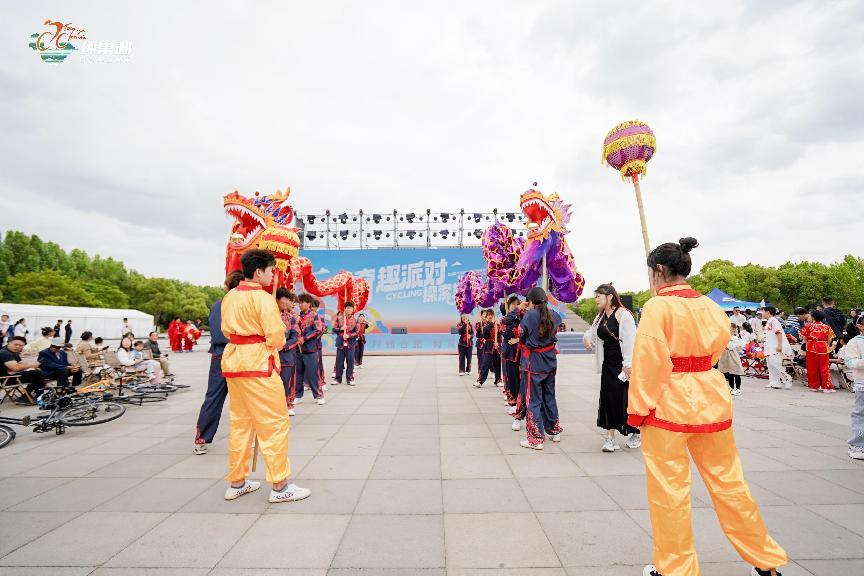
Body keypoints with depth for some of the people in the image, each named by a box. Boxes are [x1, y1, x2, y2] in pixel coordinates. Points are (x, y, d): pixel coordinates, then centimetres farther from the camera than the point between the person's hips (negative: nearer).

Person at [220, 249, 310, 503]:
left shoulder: (229, 297, 10)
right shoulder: (263, 298, -14)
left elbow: (226, 330, 17)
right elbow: (276, 337, -17)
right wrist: (275, 344, 4)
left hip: (233, 362, 9)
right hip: (259, 364, -9)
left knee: (240, 422, 17)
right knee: (275, 424, 0)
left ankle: (236, 483, 28)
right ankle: (279, 487, 7)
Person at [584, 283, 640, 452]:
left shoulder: (623, 313, -14)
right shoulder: (600, 316, 10)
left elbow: (630, 341, -17)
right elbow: (592, 332, 24)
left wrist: (628, 366, -18)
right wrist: (587, 337, -1)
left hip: (623, 366, -7)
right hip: (608, 365, 7)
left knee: (627, 399, 4)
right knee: (608, 399, 4)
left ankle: (635, 433, 28)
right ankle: (610, 438, 11)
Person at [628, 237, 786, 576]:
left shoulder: (656, 307, -14)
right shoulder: (710, 305, 5)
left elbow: (648, 362, -17)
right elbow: (717, 348, 15)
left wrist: (638, 409, -10)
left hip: (667, 405, -6)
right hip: (711, 402, 7)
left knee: (669, 490, 7)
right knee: (728, 482, 21)